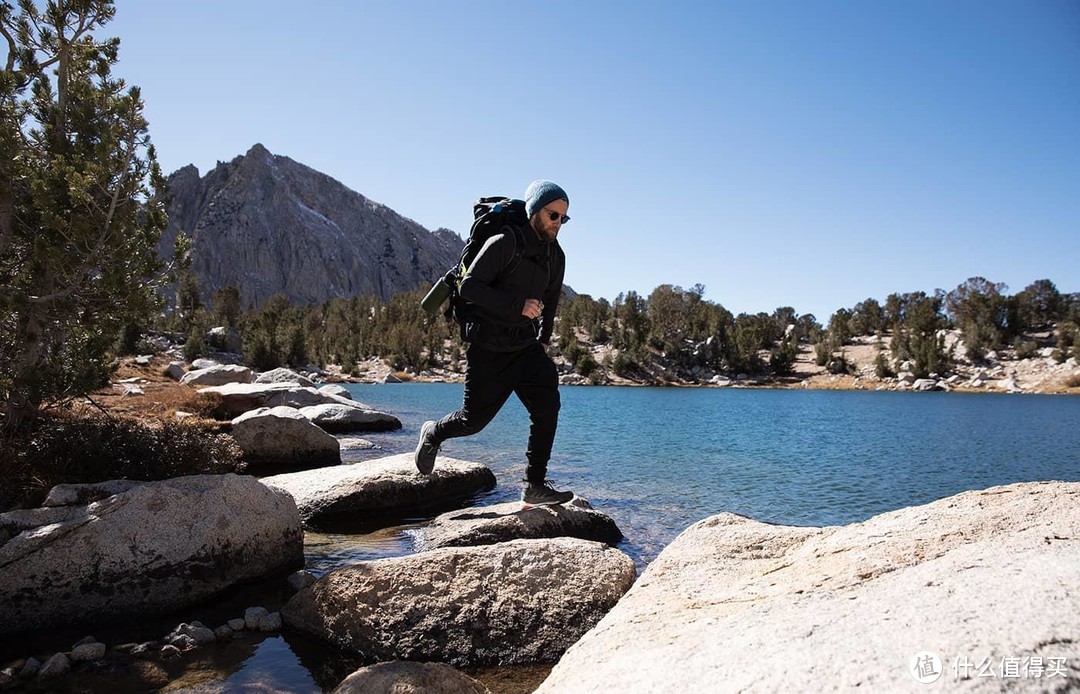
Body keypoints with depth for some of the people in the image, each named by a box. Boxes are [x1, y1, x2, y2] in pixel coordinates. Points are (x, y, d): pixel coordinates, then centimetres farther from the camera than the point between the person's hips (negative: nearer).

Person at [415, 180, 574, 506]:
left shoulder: (556, 256, 7)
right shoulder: (505, 243, -16)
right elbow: (469, 287, -22)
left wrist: (543, 340, 20)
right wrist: (518, 305, -26)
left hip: (525, 345, 6)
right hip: (488, 347, -6)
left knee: (547, 403, -14)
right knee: (475, 418, 3)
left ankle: (535, 485, -8)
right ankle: (433, 434, 36)